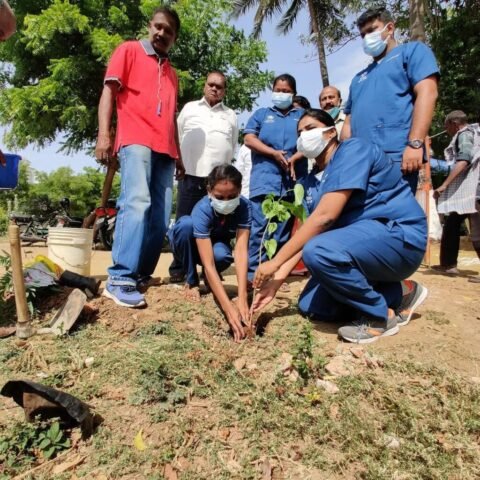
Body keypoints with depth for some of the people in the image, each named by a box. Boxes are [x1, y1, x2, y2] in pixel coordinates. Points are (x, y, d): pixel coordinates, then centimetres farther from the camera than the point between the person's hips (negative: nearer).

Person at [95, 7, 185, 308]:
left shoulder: (172, 73, 29)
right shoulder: (129, 50, 13)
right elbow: (109, 91, 2)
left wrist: (178, 154, 20)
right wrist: (103, 134, -11)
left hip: (165, 150, 6)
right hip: (135, 141, -6)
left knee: (161, 217, -2)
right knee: (137, 203, -25)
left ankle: (141, 275, 5)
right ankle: (120, 279, -25)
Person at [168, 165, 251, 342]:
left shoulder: (244, 206, -28)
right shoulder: (202, 210, -37)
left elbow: (241, 251, -37)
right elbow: (208, 263, -44)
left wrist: (242, 299, -48)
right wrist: (228, 307, -54)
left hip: (216, 244, 1)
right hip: (191, 245, -1)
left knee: (221, 254, -36)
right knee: (186, 223, -36)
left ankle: (210, 280, 1)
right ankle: (191, 281, -13)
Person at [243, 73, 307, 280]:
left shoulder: (303, 115, 19)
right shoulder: (261, 114, 18)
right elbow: (249, 139, 4)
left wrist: (294, 158, -12)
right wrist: (274, 153, -8)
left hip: (293, 180, 1)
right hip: (265, 177, -1)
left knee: (285, 228, 4)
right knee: (260, 226, -8)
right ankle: (253, 272, -5)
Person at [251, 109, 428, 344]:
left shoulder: (353, 149, -13)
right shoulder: (315, 179, 12)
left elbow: (325, 216, -25)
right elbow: (311, 232, 4)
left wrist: (275, 262, -23)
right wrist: (278, 278, -5)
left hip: (399, 235, -9)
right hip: (364, 243, 9)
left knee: (318, 251, -34)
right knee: (310, 306, 4)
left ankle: (381, 315, -9)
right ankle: (397, 294, 11)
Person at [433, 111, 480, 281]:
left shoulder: (464, 134, -5)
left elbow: (464, 161, -21)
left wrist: (444, 185, -26)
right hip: (465, 191, 10)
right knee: (451, 225, 13)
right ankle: (448, 264, 19)